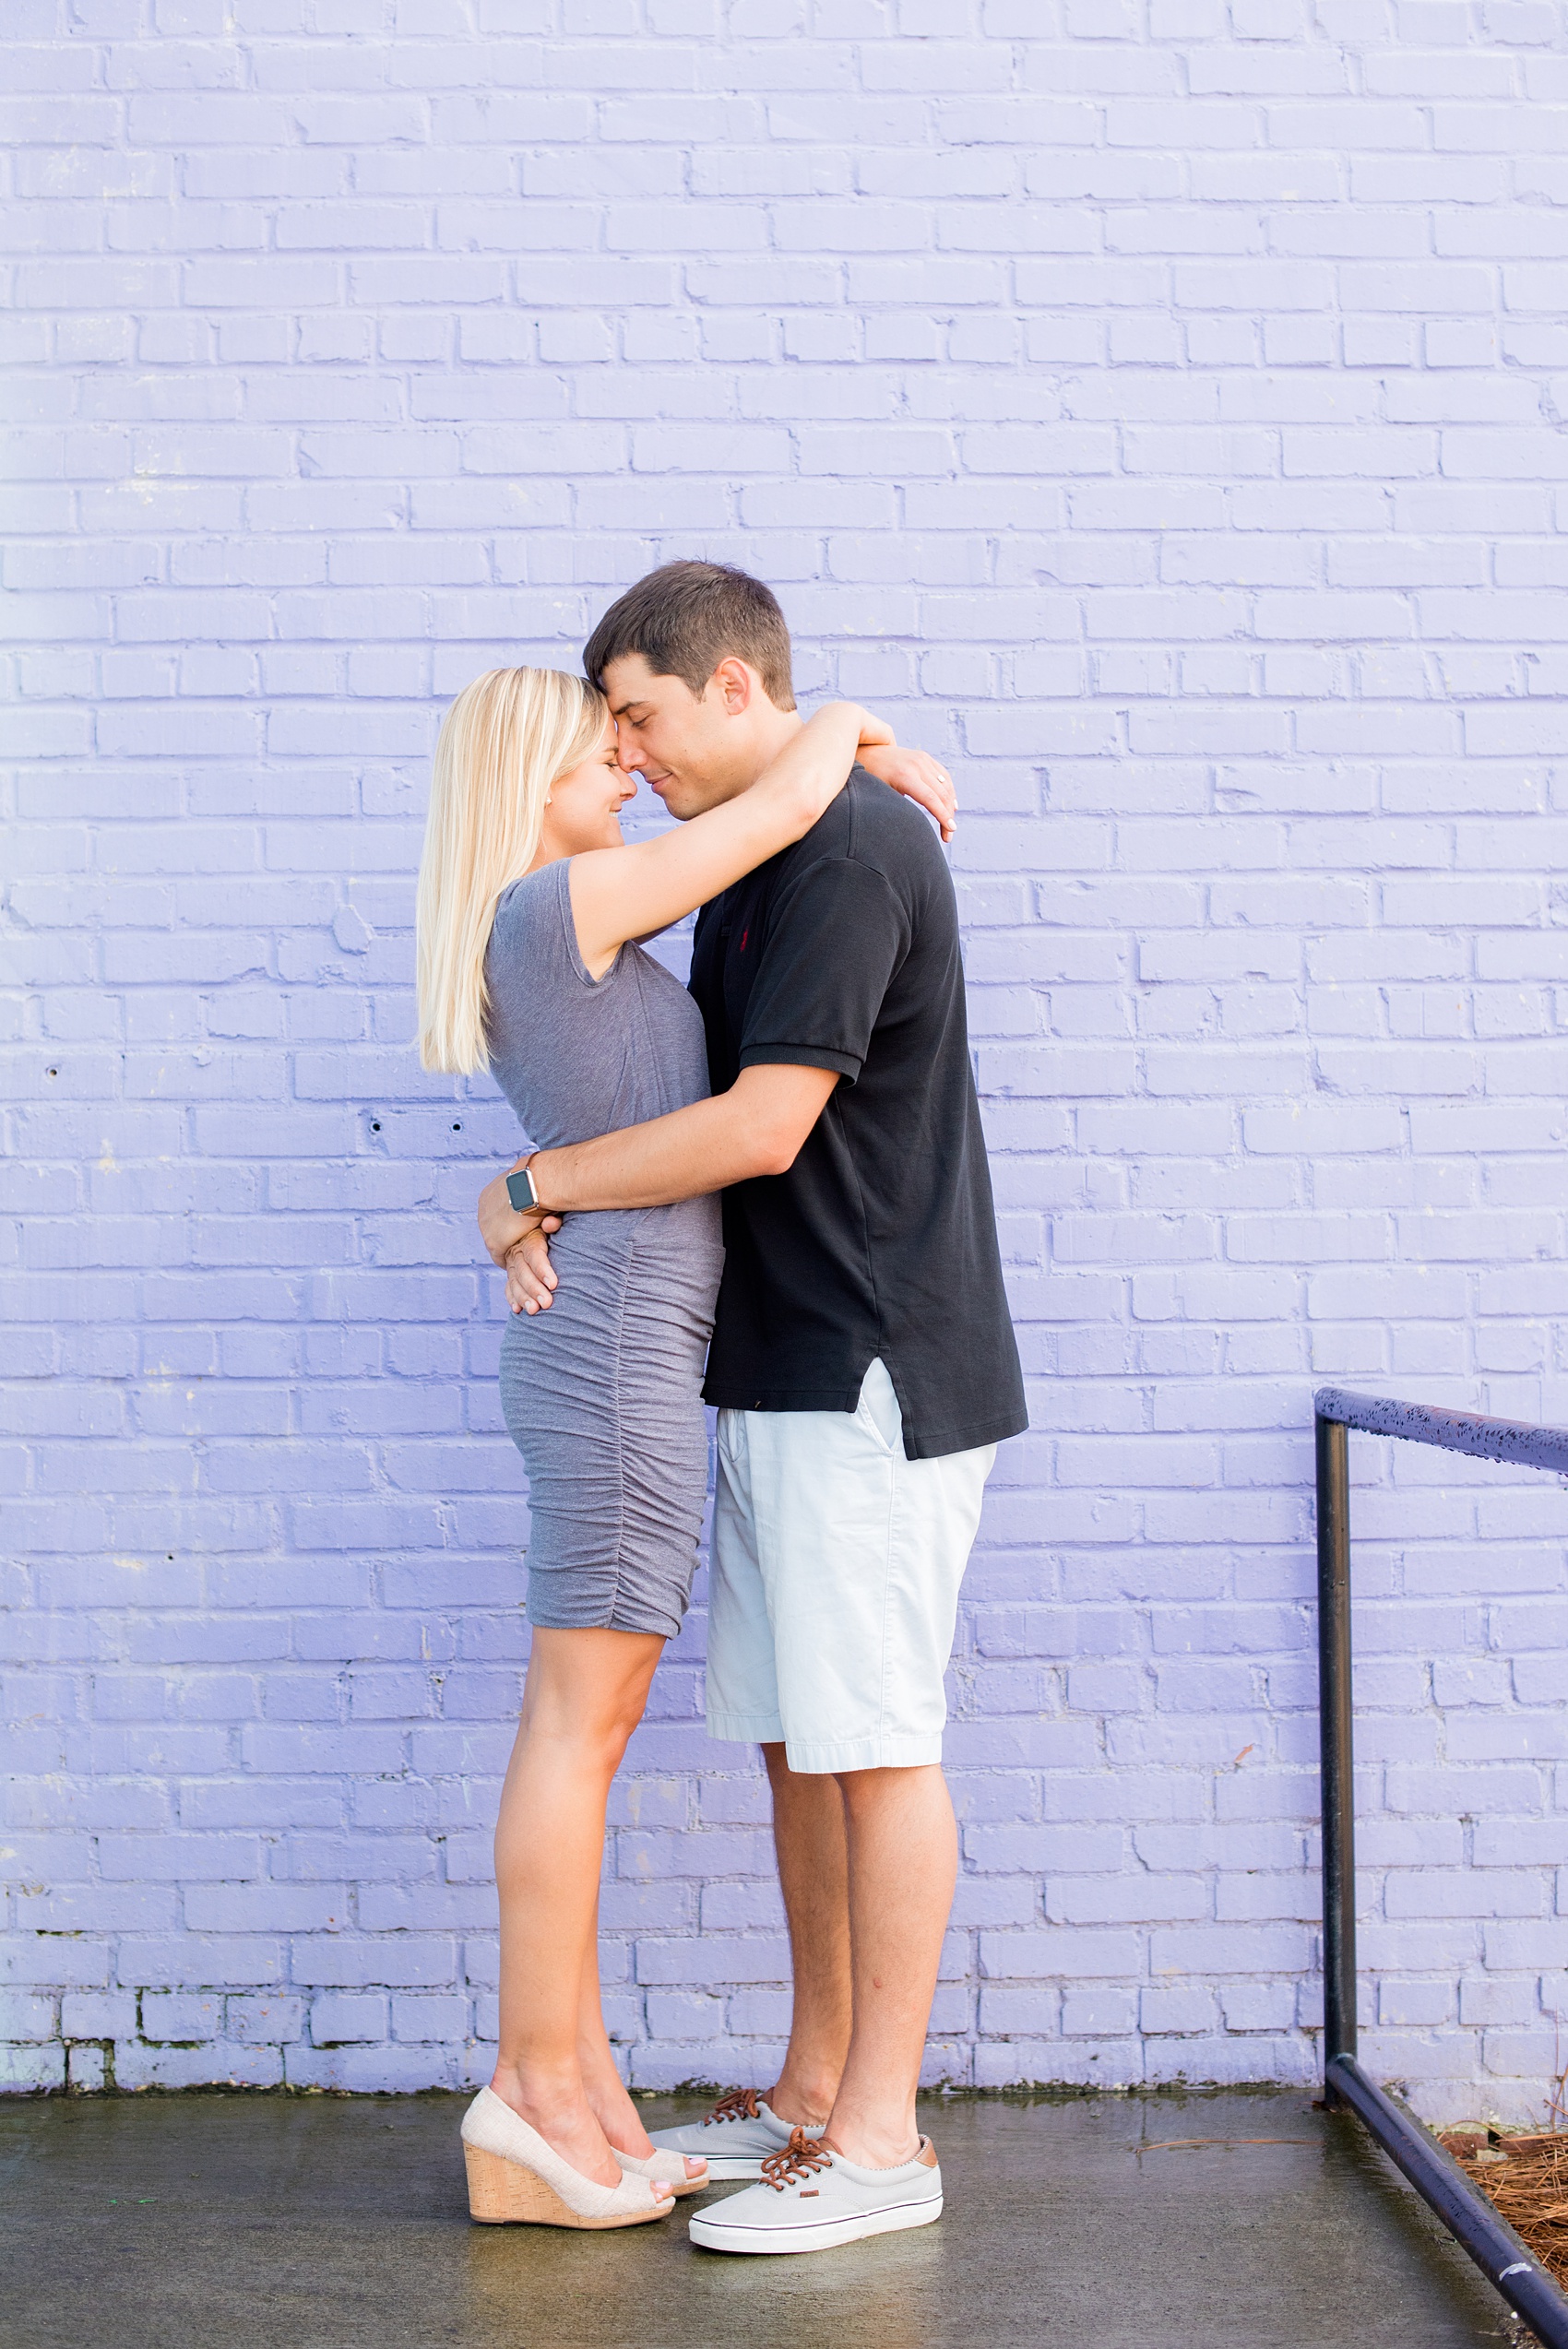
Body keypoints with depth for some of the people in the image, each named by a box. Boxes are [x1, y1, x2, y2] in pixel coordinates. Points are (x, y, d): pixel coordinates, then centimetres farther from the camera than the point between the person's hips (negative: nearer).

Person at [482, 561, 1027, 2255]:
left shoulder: (853, 857, -16)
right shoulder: (750, 868, 16)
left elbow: (761, 1128, -21)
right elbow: (686, 1092, 19)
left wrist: (531, 1182, -10)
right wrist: (550, 1204, 0)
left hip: (875, 1378, -10)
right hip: (777, 1377, 10)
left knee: (874, 1746, -3)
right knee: (796, 1739, 13)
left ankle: (879, 2138, 5)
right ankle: (814, 2090, 24)